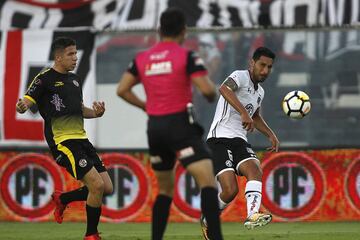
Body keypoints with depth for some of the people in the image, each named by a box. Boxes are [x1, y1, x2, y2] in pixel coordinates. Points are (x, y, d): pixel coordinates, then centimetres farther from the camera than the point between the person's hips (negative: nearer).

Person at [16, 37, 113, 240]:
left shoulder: (75, 79, 17)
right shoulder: (45, 79, -6)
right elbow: (27, 101, -13)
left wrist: (96, 112, 6)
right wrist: (22, 107, -37)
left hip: (81, 139, 8)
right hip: (63, 141, -8)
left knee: (107, 188, 4)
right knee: (97, 185, -18)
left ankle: (62, 199, 26)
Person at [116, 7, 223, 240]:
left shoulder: (142, 59, 8)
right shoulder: (186, 56, -7)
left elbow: (122, 90, 7)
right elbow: (207, 89, -16)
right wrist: (213, 97, 6)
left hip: (154, 127, 6)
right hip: (180, 125, -6)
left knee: (165, 188, 20)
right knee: (208, 181, -12)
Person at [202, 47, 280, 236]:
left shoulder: (260, 92, 19)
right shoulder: (240, 77, -8)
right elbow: (224, 88, -33)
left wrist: (271, 135, 26)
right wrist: (244, 112, -44)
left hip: (239, 142, 7)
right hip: (220, 140, -7)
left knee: (255, 170, -24)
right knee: (230, 190, -17)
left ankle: (252, 215, -39)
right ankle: (208, 220, 9)